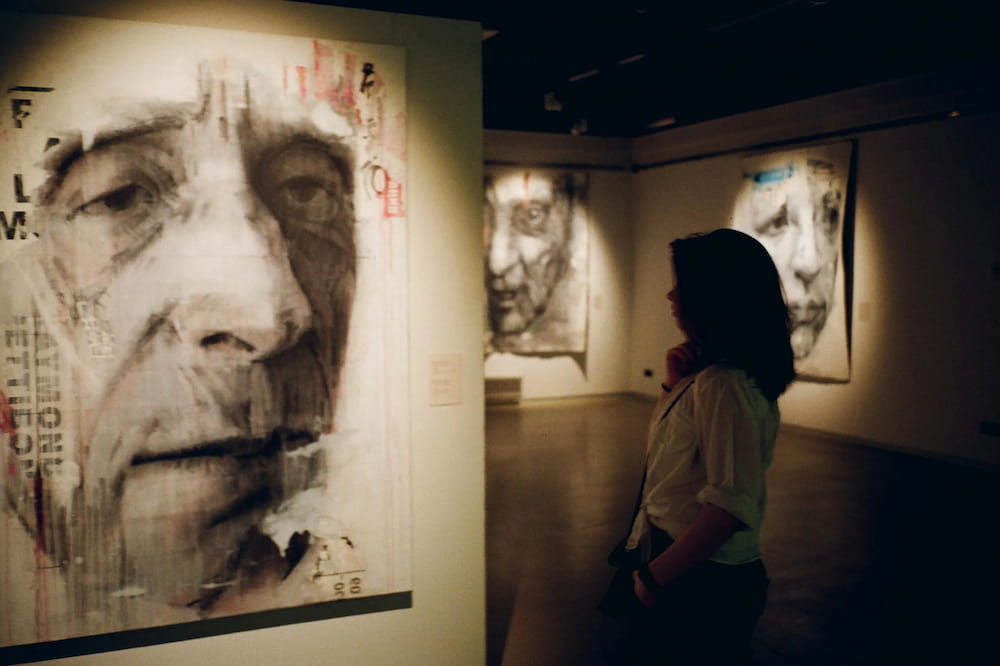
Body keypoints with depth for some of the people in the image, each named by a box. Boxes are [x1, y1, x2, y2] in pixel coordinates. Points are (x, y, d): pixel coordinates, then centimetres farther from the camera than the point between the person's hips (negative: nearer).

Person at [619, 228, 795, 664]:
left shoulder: (721, 385, -24)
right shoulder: (707, 374, 7)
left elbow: (731, 504, -29)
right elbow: (674, 446, 18)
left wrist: (656, 574, -20)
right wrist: (674, 385, 1)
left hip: (702, 582, -10)